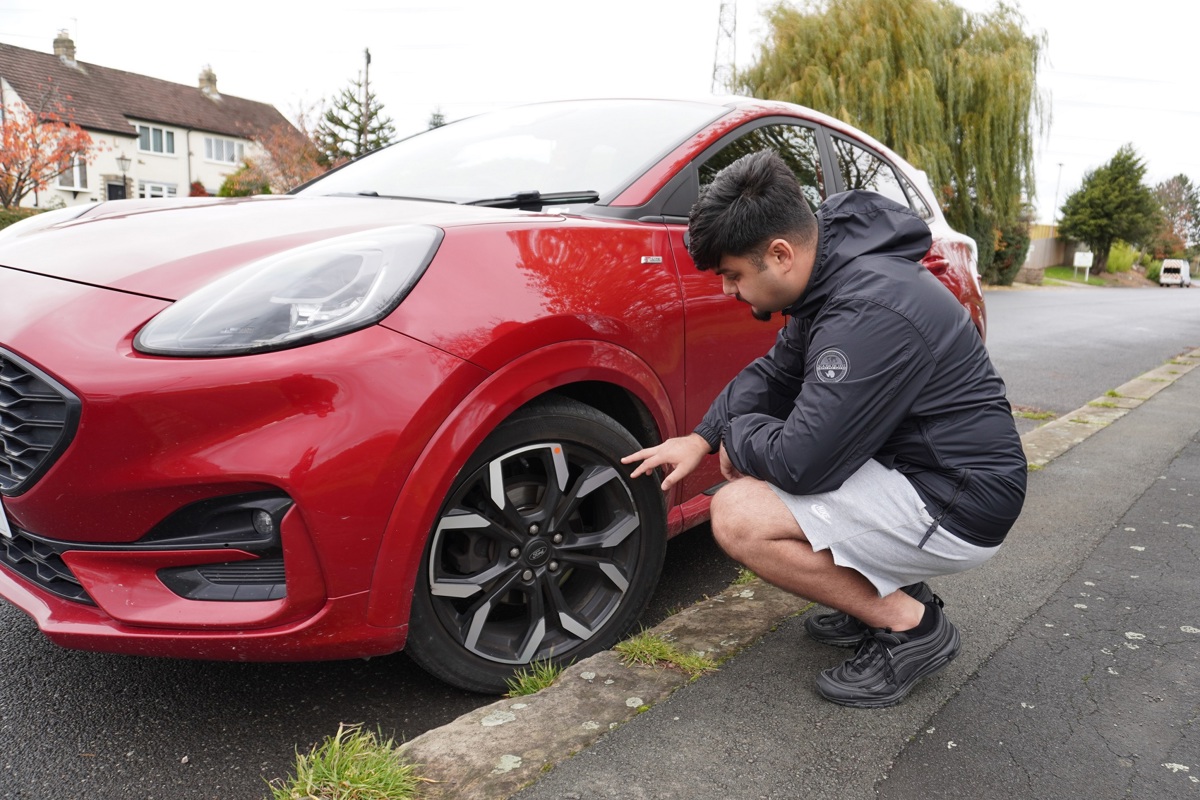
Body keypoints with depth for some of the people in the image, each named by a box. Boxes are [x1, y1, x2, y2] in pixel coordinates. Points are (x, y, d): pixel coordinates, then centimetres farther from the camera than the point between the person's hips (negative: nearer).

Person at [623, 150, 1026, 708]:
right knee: (741, 457, 13)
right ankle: (887, 583, 15)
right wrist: (703, 438, 3)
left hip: (956, 506, -10)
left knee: (738, 517, -20)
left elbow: (800, 463, -28)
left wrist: (738, 432, -7)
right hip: (906, 463, 10)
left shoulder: (869, 312, -29)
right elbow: (774, 373, 15)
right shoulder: (832, 275, 2)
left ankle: (910, 625, -2)